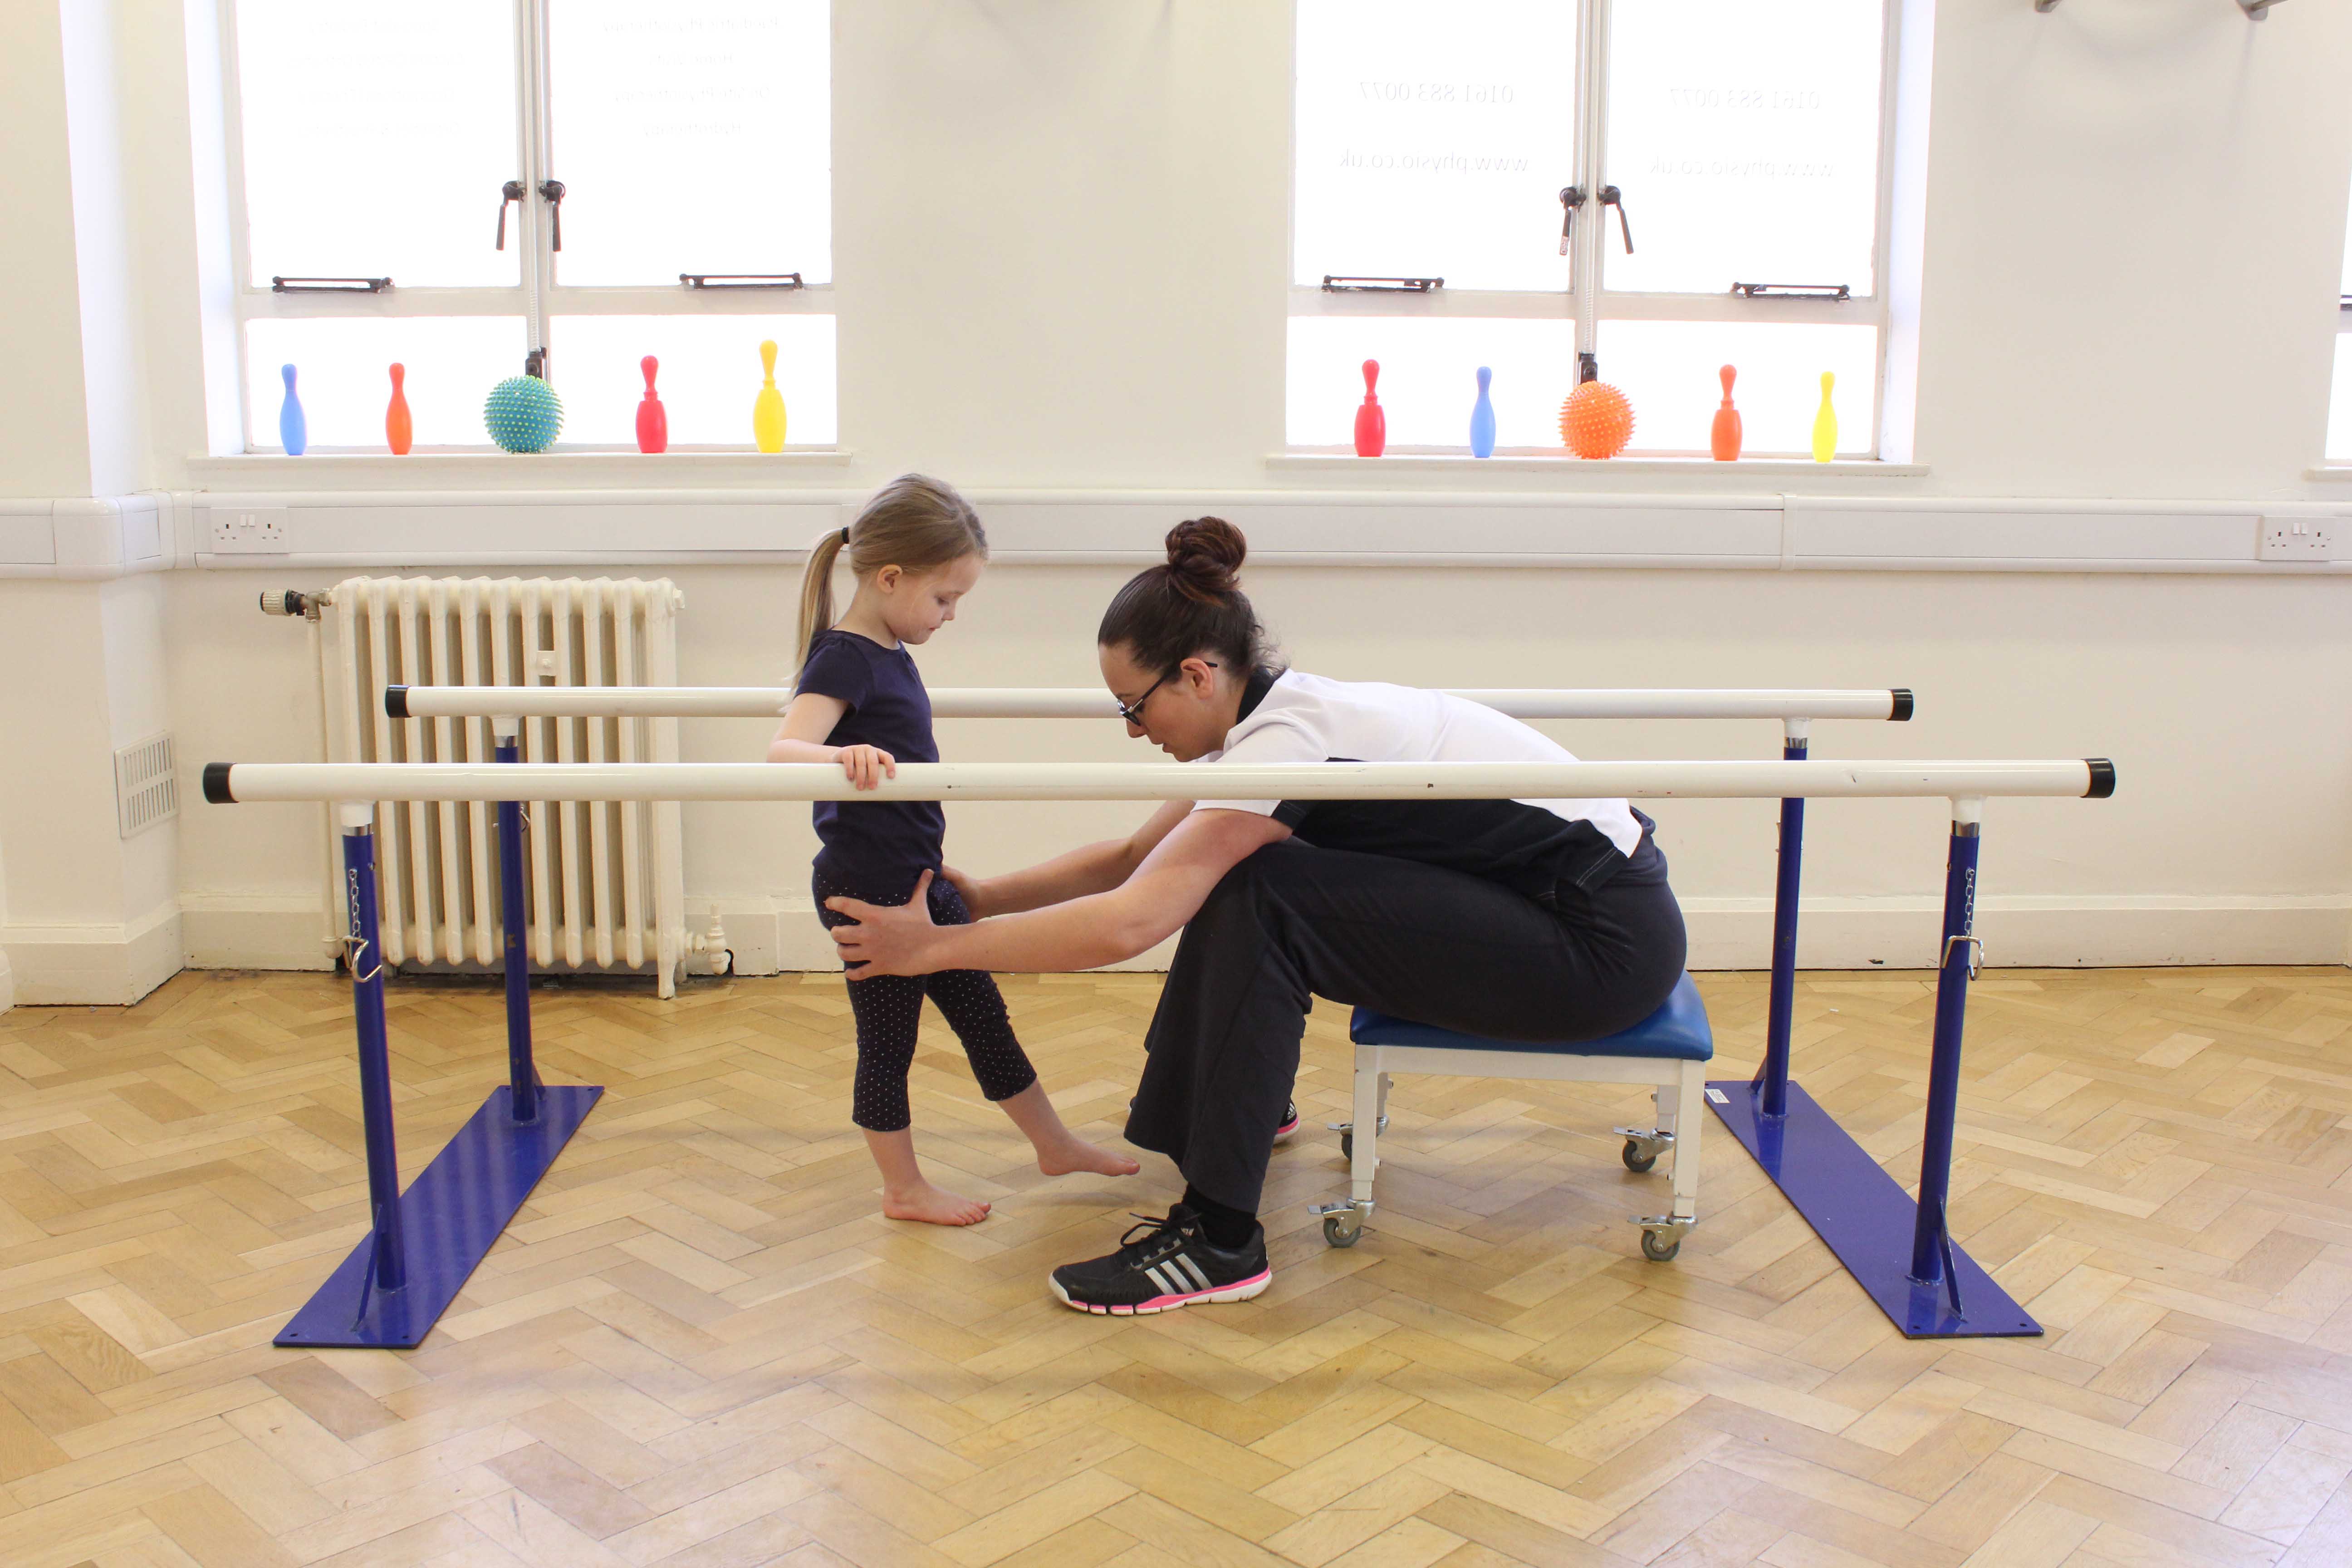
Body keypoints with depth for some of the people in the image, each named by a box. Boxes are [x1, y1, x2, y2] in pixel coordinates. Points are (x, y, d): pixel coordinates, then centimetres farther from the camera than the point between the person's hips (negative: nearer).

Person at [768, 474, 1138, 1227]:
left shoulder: (889, 654, 9)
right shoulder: (844, 659, -19)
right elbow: (784, 748, -34)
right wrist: (843, 755, -52)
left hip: (919, 879, 9)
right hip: (867, 888, -9)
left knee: (983, 1015, 17)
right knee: (888, 1042, 5)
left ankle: (1055, 1144, 29)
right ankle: (904, 1189, 20)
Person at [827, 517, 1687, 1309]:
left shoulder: (1287, 740, -24)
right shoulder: (1276, 714, 4)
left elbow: (1128, 924, -29)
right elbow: (1132, 858, 13)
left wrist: (939, 946, -20)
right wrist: (985, 895, 9)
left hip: (1612, 943, -9)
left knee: (1255, 900, -20)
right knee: (1221, 877, 8)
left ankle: (1220, 1240, -14)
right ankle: (1249, 1101, 30)